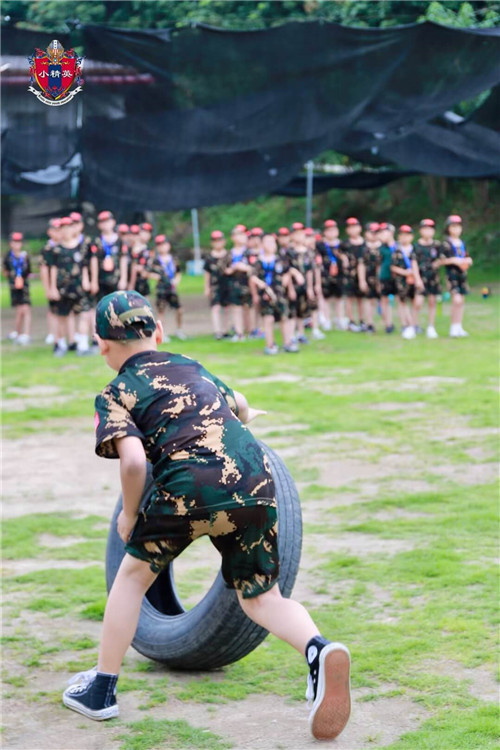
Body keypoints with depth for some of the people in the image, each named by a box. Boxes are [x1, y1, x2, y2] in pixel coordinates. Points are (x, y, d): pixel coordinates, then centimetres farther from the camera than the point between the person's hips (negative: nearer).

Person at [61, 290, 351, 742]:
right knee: (260, 598, 16)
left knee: (134, 572, 22)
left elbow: (133, 460, -8)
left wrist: (129, 515, 9)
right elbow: (240, 407, 43)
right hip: (255, 481, 4)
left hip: (192, 488, -4)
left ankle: (102, 688, 29)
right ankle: (319, 650, -15)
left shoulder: (115, 396, 10)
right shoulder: (191, 367, 27)